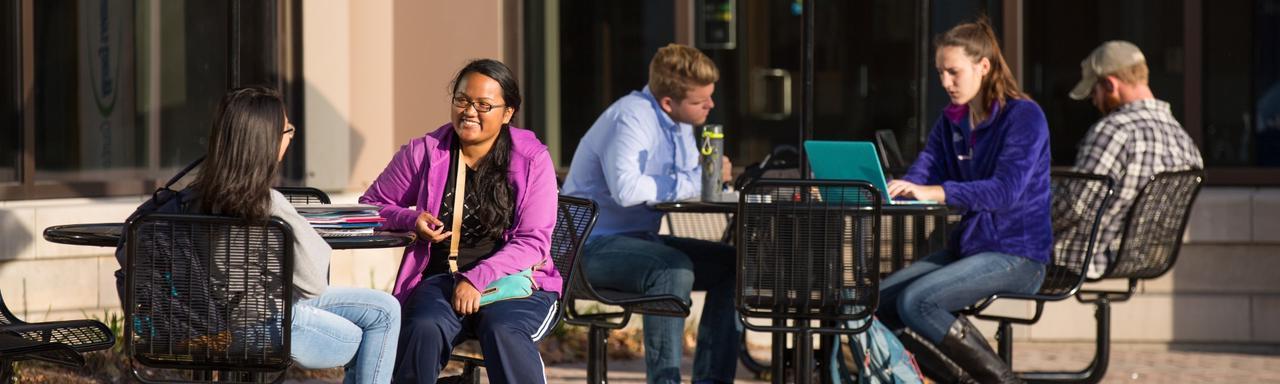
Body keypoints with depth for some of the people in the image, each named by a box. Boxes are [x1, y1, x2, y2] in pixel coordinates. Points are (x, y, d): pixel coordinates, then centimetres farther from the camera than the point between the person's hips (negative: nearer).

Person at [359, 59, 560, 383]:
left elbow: (533, 241, -4)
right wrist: (411, 219, -5)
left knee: (503, 332, -36)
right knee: (425, 329, -33)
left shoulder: (532, 159, 3)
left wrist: (476, 280, -17)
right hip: (441, 280, 1)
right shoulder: (424, 153, 8)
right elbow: (370, 204, 18)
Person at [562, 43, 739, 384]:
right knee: (673, 269, -34)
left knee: (731, 264, -2)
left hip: (639, 239, 10)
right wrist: (693, 184, -22)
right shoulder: (632, 119, -20)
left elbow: (691, 179, 16)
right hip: (593, 243, -10)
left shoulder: (679, 124, 10)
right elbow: (626, 189, -34)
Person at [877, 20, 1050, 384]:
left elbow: (1005, 190, -27)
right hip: (968, 246, 8)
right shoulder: (951, 120, 11)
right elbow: (921, 173, 0)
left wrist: (935, 192, -39)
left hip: (1017, 255, -8)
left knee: (915, 302, -26)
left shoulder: (1024, 117, -13)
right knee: (877, 300, -6)